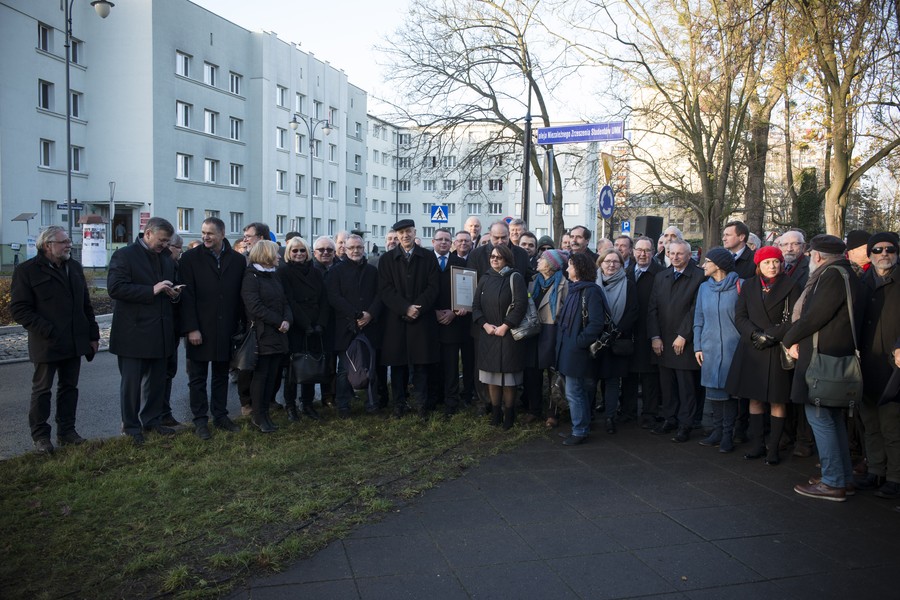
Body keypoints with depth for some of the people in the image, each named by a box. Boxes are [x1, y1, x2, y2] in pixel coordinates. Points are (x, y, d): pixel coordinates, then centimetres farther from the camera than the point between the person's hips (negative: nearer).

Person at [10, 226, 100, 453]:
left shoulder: (75, 267, 12)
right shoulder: (27, 270, -7)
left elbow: (86, 304, 15)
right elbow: (19, 309, -11)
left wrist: (93, 335, 11)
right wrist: (46, 330, -20)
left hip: (75, 341, 6)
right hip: (46, 344, -5)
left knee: (69, 387, 12)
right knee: (42, 390, 4)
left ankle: (66, 430, 21)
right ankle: (40, 436, 13)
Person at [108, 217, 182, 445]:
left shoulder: (167, 257, 12)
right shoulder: (124, 255, -8)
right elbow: (115, 288, -17)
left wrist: (175, 294, 0)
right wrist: (152, 290, -22)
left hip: (160, 331, 6)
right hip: (133, 331, -6)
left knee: (157, 380, 14)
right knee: (131, 382, 3)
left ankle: (152, 419, 27)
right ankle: (131, 426, 15)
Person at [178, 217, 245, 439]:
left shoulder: (237, 260, 3)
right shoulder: (191, 258, -4)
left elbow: (240, 296, 5)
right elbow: (187, 296, -7)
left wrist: (238, 325, 1)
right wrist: (191, 328, -13)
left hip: (226, 330, 2)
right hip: (199, 330, -2)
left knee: (221, 376, 13)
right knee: (198, 378, 6)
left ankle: (220, 415, 24)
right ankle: (200, 420, 15)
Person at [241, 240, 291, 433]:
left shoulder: (274, 277, 17)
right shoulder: (251, 277, -7)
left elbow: (284, 302, 13)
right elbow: (255, 307, -16)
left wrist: (288, 320, -8)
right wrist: (279, 322, -16)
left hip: (278, 335, 7)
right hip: (262, 335, -7)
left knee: (272, 375, 8)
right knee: (260, 375, -1)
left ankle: (264, 412, 17)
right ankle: (258, 416, 9)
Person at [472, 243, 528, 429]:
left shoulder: (515, 278, -5)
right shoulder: (485, 278, 9)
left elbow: (521, 305, -13)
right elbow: (476, 305, 8)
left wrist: (505, 326, -16)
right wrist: (485, 325, -7)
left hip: (507, 335, -4)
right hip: (487, 334, 4)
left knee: (508, 375, 0)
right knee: (492, 374, 7)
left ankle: (509, 413, 11)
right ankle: (495, 412, 16)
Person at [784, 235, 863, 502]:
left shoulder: (832, 275, -16)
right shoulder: (845, 274, 16)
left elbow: (814, 316, -20)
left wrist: (791, 339, -5)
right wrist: (798, 338, 7)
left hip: (822, 357, -10)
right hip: (837, 356, 10)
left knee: (819, 417, -5)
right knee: (832, 417, 17)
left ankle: (833, 483, 0)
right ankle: (844, 476, 26)